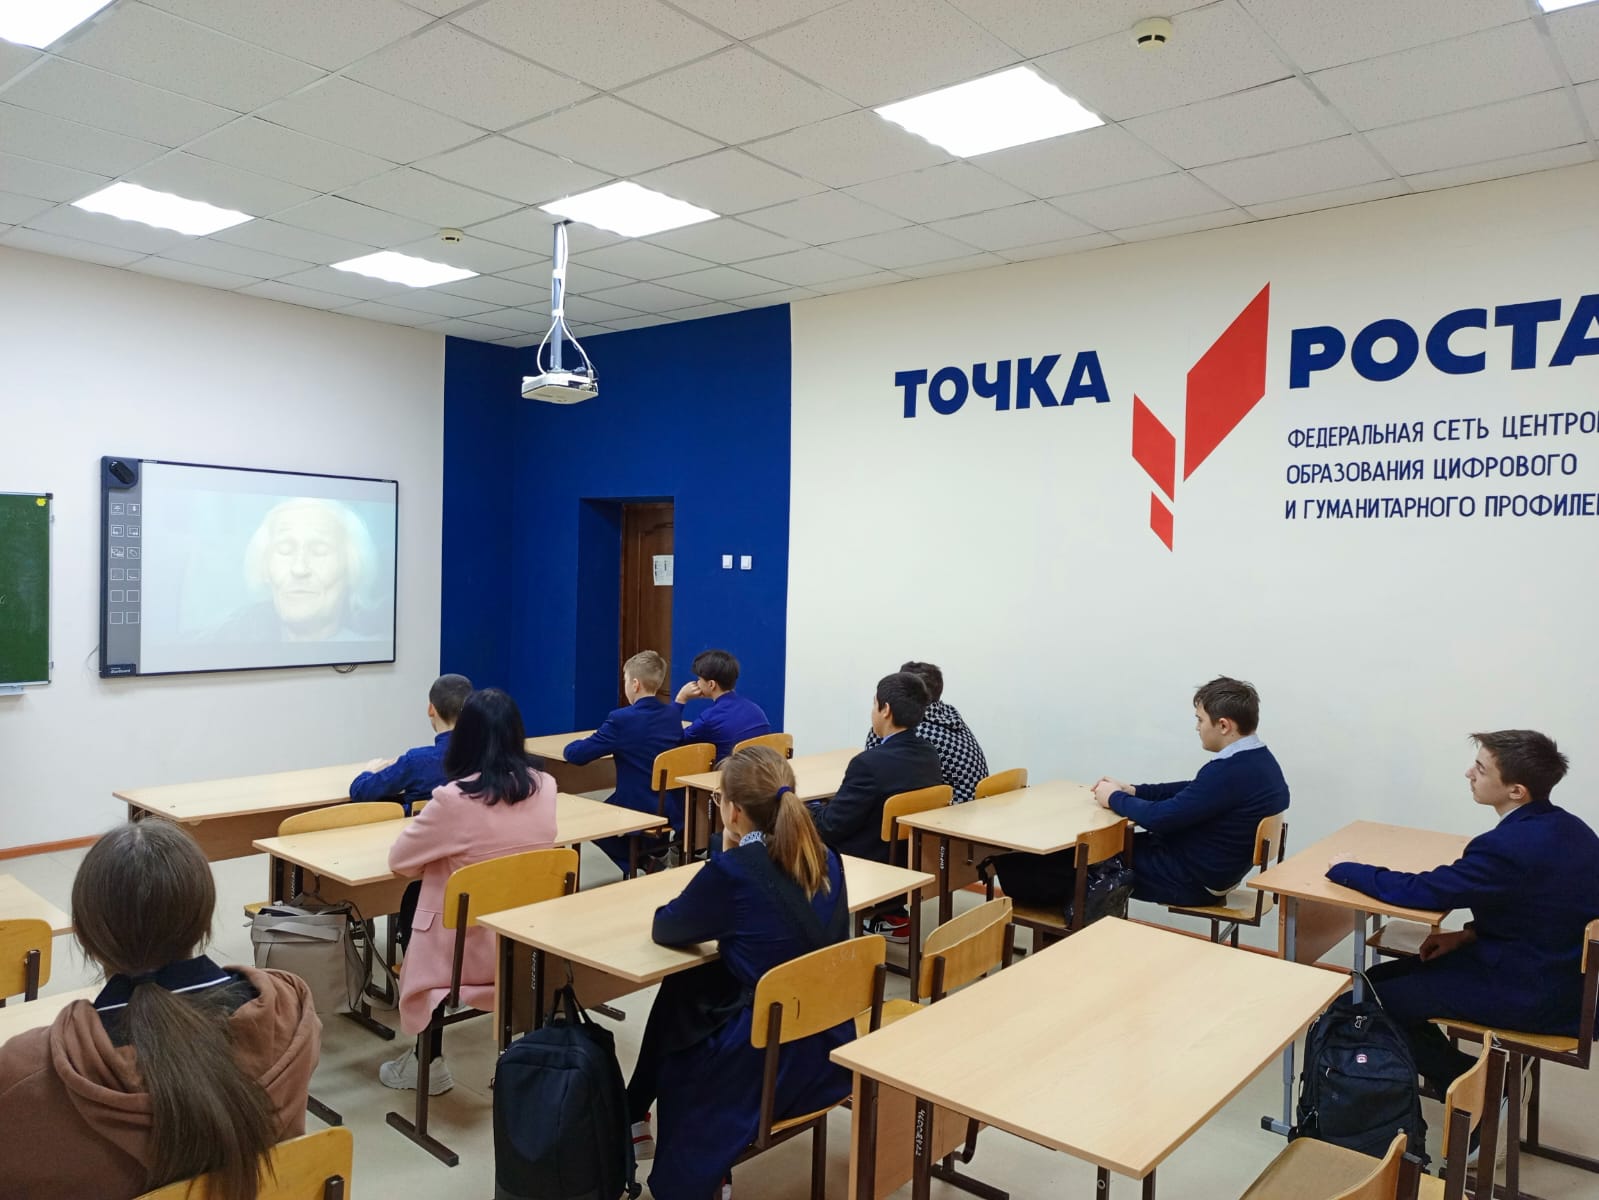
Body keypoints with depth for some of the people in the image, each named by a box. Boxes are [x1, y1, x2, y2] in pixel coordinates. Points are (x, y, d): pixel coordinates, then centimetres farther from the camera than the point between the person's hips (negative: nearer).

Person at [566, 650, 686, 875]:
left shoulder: (622, 719, -18)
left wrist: (570, 747, 8)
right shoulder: (673, 714, 2)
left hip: (641, 815, -7)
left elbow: (575, 754, -13)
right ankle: (657, 849, 21)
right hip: (674, 812, 7)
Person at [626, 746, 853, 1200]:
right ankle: (637, 1119, 41)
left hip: (773, 1064, -6)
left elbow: (665, 929, -4)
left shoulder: (732, 871, -20)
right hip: (831, 1048, 6)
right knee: (684, 991, 25)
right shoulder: (826, 860, -1)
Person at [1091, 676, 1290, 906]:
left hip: (1193, 881, -9)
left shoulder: (1230, 772, -30)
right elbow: (1190, 791, 13)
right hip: (1218, 870, 9)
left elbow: (1160, 818, -26)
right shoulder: (1259, 760, 2)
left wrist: (1114, 798, -8)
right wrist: (1132, 791, 6)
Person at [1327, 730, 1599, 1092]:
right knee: (1380, 976, 10)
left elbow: (1418, 892, -22)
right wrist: (1469, 934, 5)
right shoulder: (1565, 826, -1)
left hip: (1531, 996, -9)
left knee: (1377, 999, -4)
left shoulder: (1511, 845, -30)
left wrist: (1343, 869, -7)